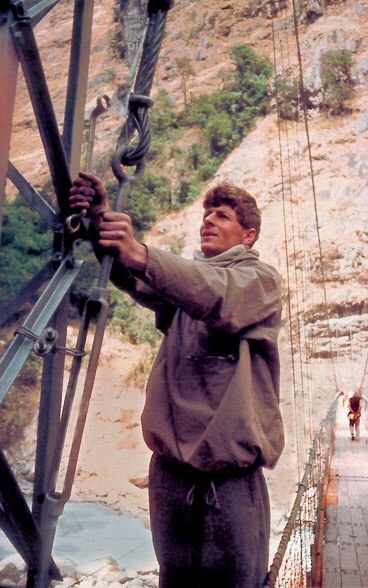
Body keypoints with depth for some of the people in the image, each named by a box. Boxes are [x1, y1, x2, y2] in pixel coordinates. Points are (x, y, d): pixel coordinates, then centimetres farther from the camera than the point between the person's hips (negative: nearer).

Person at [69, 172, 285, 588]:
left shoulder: (260, 278, 1)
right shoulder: (181, 277, 17)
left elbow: (219, 297, -22)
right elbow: (136, 281, -5)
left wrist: (139, 253, -36)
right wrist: (102, 226, -25)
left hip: (231, 468, -4)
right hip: (170, 462, 5)